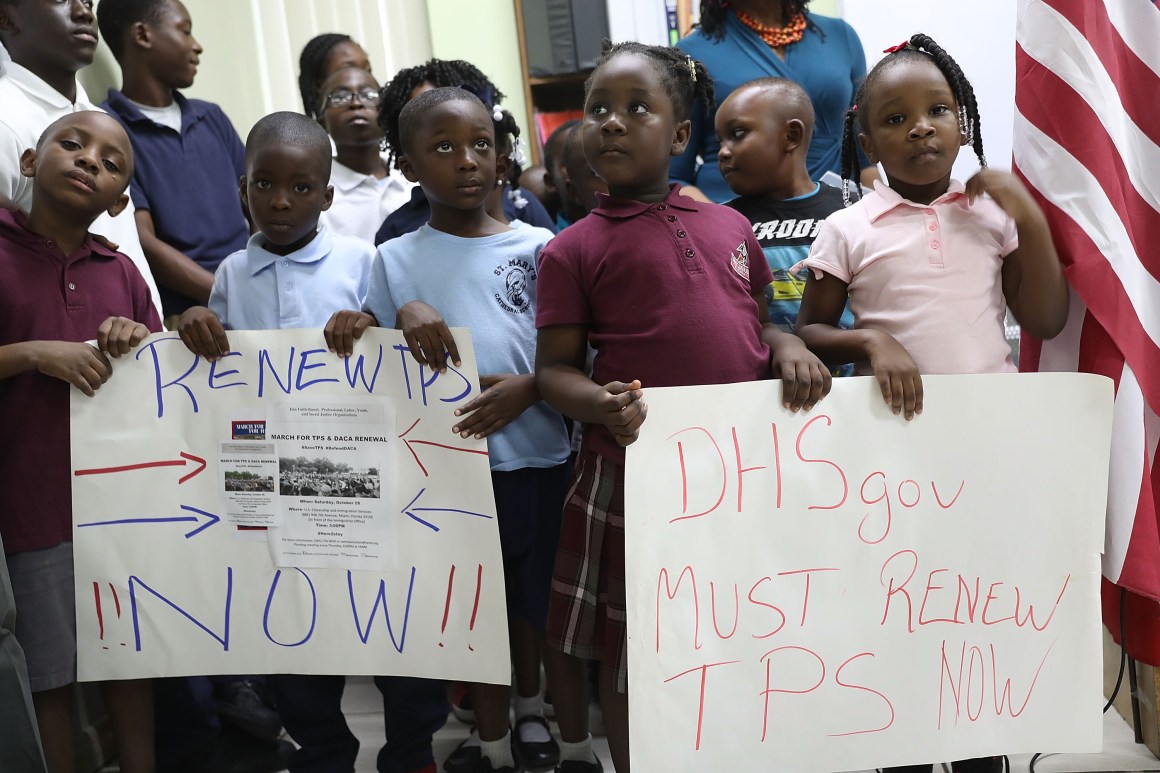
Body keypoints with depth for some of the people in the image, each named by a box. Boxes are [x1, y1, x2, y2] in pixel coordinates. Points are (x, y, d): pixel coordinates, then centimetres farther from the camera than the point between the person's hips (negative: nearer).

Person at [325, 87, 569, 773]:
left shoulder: (536, 247, 0)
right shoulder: (396, 260, 2)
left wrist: (525, 388, -17)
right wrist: (379, 322, -14)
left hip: (536, 455, 0)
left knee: (532, 597, 14)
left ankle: (531, 709, 42)